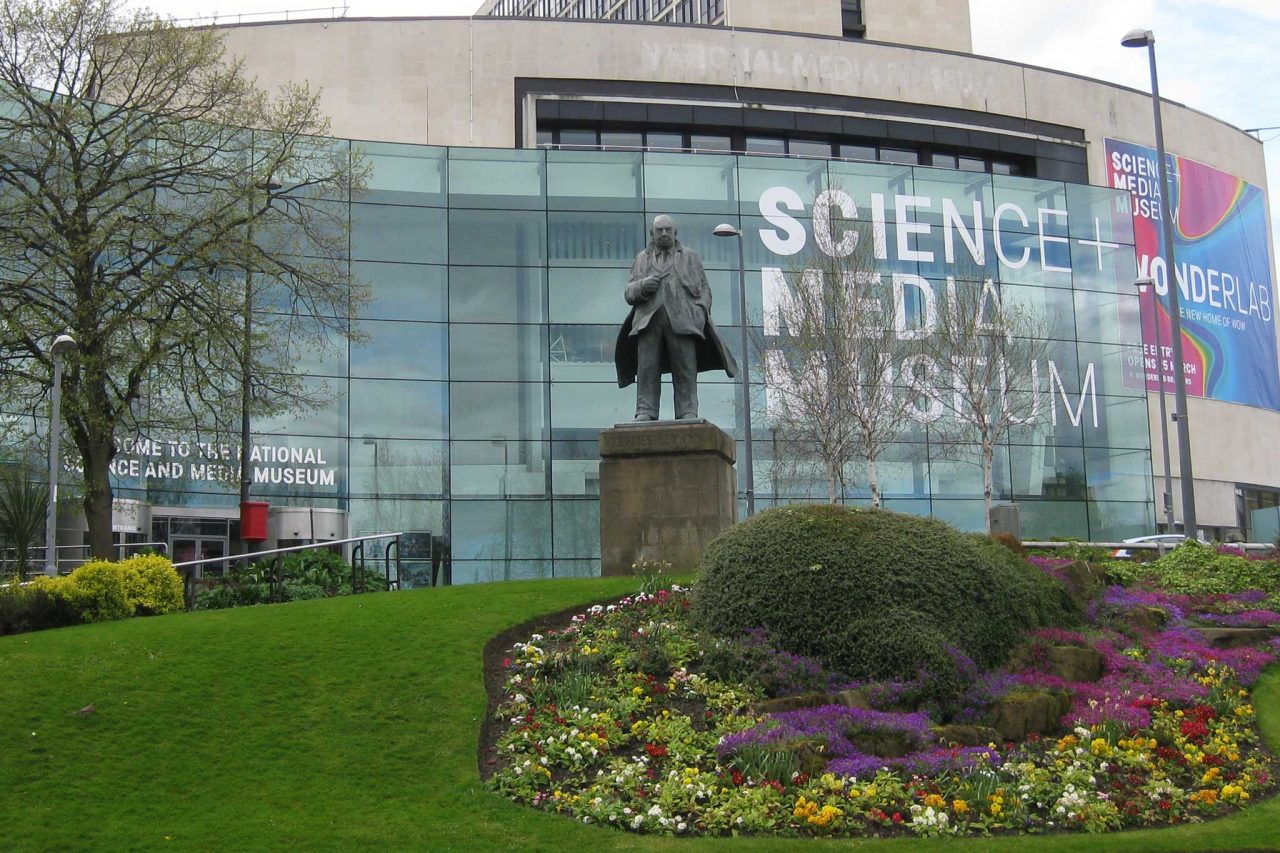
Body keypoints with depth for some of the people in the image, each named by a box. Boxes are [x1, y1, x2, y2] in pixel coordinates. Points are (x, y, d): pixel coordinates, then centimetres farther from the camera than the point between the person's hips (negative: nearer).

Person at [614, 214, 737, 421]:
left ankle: (688, 413, -12)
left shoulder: (690, 257, 23)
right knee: (647, 367, -10)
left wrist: (701, 311, -3)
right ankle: (645, 412, -14)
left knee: (685, 369, -9)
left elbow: (704, 289, 16)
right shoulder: (642, 259, 26)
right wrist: (642, 286, -4)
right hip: (648, 320, 1)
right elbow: (629, 293, 18)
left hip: (682, 320, -1)